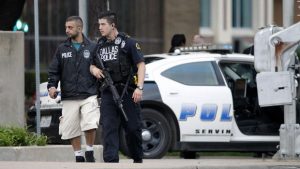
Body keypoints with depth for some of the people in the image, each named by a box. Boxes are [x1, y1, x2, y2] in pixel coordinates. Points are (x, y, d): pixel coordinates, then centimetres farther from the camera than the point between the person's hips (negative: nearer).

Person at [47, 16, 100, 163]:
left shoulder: (92, 48, 5)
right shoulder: (62, 49, 10)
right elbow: (54, 70, 10)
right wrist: (52, 86, -6)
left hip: (89, 96, -3)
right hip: (69, 98, 3)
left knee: (90, 124, -19)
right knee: (71, 129, 2)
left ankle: (89, 152, 1)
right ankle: (78, 156, 16)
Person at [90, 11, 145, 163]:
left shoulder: (128, 43, -3)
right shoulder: (99, 45, 13)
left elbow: (141, 66, -6)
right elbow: (92, 65, 25)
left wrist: (139, 88, -17)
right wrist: (94, 69, -1)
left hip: (127, 92, -4)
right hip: (108, 93, 4)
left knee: (133, 128, 3)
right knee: (109, 128, -8)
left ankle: (138, 159, 20)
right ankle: (111, 161, -14)